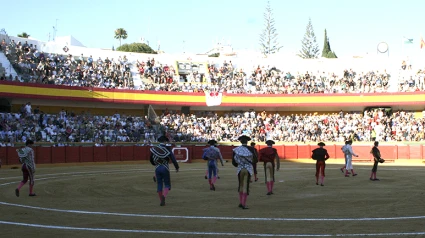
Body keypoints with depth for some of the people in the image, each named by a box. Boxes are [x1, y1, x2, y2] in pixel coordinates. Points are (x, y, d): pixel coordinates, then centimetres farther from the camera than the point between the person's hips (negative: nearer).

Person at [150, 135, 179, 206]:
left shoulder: (154, 149, 4)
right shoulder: (167, 149, -5)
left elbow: (151, 159, 11)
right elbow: (173, 159, -9)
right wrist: (177, 168, 2)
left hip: (157, 168, 3)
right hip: (165, 168, -3)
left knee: (159, 185, 11)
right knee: (167, 184, 5)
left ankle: (162, 201, 12)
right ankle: (164, 196, -23)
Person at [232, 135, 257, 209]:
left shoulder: (236, 150, -1)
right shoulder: (250, 149, -7)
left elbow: (233, 162, 2)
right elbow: (255, 159, -3)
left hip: (240, 169, 2)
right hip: (248, 169, -2)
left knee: (241, 185, 18)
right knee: (246, 186, 0)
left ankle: (240, 202, 19)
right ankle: (244, 204, -3)